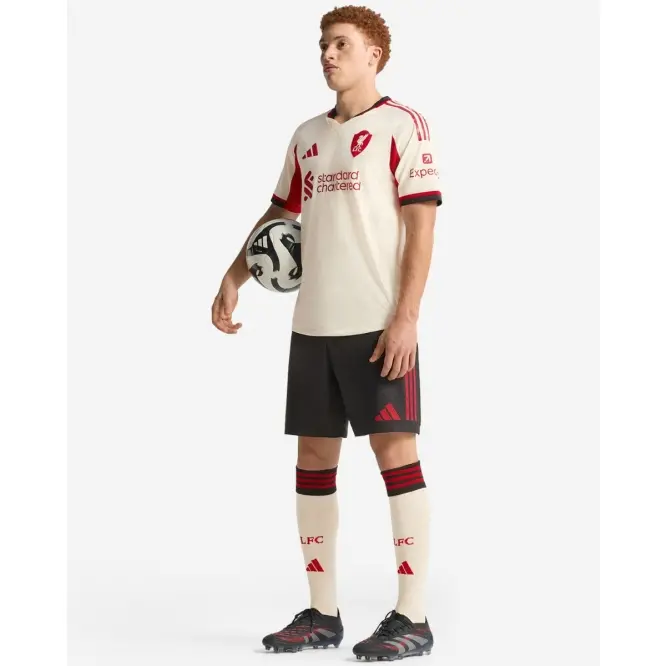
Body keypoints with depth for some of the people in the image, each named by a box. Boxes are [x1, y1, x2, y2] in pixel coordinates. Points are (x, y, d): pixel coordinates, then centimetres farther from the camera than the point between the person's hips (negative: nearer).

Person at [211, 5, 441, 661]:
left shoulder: (401, 124, -3)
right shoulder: (307, 135, 16)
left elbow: (421, 225, -8)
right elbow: (280, 213, 27)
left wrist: (405, 317, -16)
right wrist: (233, 278, 16)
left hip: (378, 325, -7)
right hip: (313, 324, 7)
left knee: (394, 448, -7)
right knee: (313, 455, 7)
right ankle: (322, 612, 15)